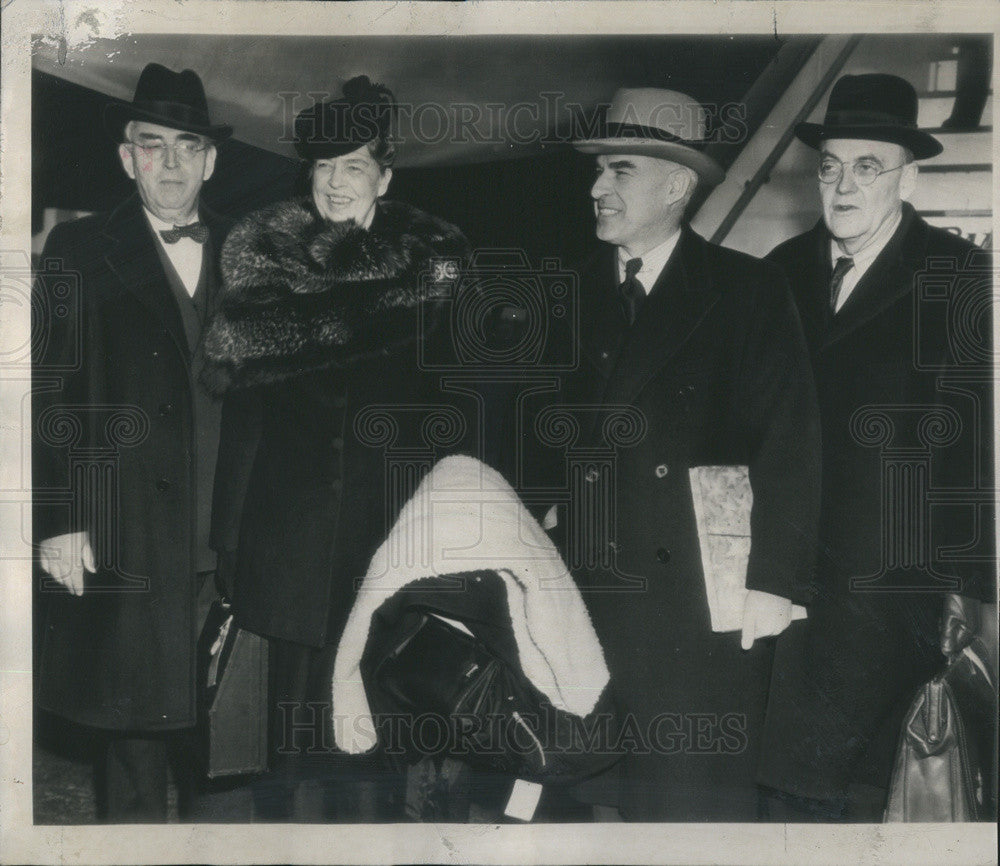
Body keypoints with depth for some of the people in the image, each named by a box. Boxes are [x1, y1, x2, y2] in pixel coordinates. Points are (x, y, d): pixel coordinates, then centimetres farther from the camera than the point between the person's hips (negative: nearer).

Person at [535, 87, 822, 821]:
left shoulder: (749, 292, -1)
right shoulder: (575, 293, 9)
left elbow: (789, 443, -5)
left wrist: (773, 583, -10)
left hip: (704, 604, -3)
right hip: (589, 598, 3)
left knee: (697, 791, 3)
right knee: (603, 792, 7)